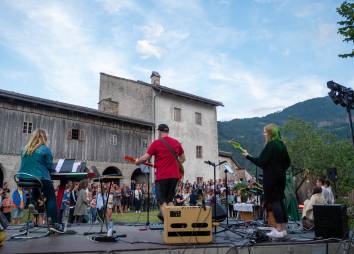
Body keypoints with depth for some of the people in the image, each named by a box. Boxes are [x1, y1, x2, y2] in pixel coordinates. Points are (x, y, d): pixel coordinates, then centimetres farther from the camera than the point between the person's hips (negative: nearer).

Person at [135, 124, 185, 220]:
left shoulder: (156, 143, -6)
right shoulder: (176, 142, 10)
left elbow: (145, 158, -5)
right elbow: (183, 158, 17)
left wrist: (137, 161, 13)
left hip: (162, 176, -5)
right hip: (175, 175, 5)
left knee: (162, 201, 5)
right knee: (170, 199, 16)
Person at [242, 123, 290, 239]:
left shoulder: (270, 145, -14)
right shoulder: (282, 145, 11)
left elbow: (261, 162, -18)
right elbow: (287, 162, 17)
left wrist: (248, 156, -10)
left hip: (271, 178, -8)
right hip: (281, 177, 8)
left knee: (274, 202, -5)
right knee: (280, 201, 12)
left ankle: (279, 230, -4)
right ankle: (283, 228, 17)